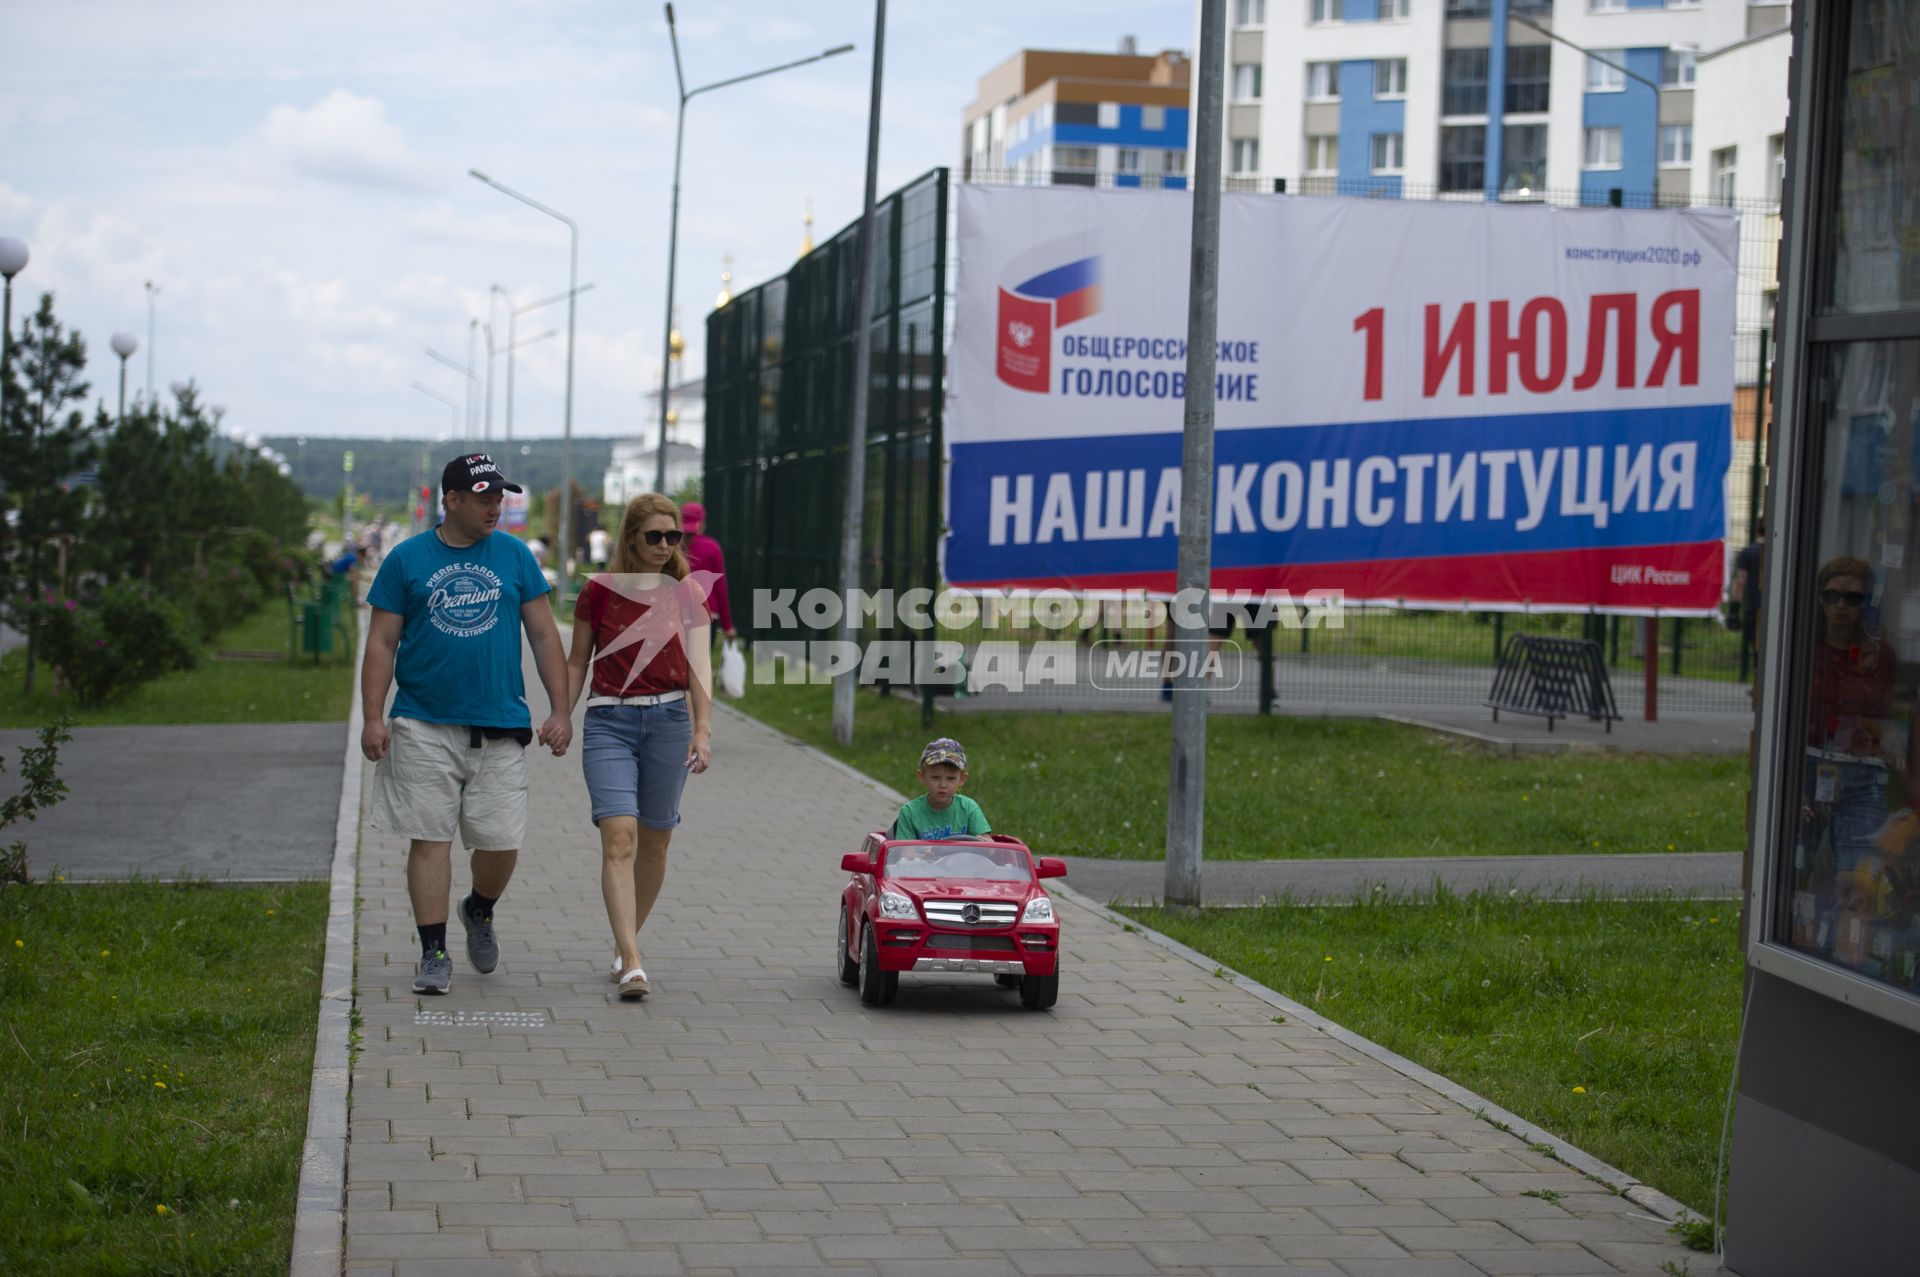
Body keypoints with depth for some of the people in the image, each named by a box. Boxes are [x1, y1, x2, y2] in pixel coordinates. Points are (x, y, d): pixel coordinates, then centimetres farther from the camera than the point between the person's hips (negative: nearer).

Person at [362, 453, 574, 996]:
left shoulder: (514, 556, 7)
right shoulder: (406, 559, 3)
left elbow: (544, 635, 9)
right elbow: (382, 643, 4)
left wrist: (560, 710, 3)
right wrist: (373, 718, -5)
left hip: (500, 727, 1)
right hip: (424, 726, -1)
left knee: (502, 843, 0)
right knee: (429, 839, -1)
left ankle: (479, 911, 31)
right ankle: (434, 953, 8)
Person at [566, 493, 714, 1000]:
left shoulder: (687, 593, 4)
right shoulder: (599, 591, 3)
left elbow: (699, 666, -3)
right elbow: (576, 661, 11)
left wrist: (703, 729, -13)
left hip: (668, 720, 2)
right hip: (609, 721, -2)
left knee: (654, 843, 9)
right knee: (619, 837, -15)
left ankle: (624, 943, 30)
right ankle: (632, 964, -20)